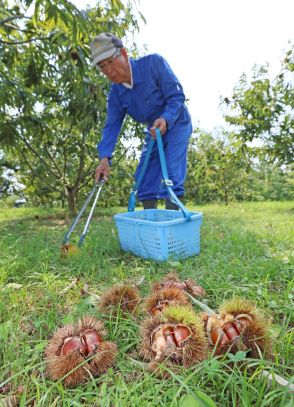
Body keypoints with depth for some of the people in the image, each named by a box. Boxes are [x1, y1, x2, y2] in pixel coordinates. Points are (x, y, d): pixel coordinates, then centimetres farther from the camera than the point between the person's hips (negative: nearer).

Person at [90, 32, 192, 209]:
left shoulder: (153, 63, -21)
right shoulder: (115, 94, -6)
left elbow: (177, 95, -22)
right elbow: (112, 126, -11)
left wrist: (165, 119, -41)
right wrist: (105, 158, -25)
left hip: (176, 124, -5)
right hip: (154, 130, 6)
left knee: (172, 175, -19)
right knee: (144, 178, 2)